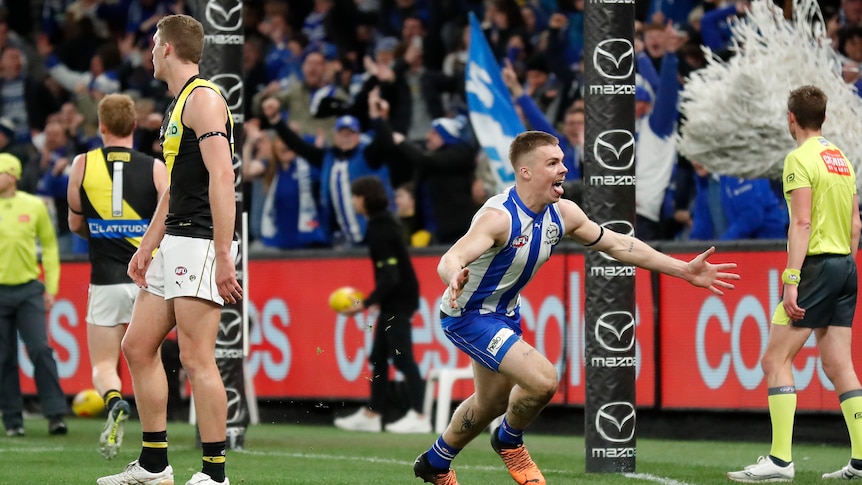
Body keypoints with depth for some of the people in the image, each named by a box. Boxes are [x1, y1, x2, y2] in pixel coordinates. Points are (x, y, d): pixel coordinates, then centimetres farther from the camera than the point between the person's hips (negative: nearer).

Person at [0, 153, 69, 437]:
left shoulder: (34, 206, 5)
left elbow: (49, 245, 13)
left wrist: (51, 287, 8)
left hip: (29, 290, 0)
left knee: (41, 350, -9)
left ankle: (55, 415, -6)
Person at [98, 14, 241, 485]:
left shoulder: (204, 98, -12)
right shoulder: (176, 106, 20)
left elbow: (222, 177, -20)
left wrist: (223, 257, -25)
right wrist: (147, 247, 22)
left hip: (201, 245, -10)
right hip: (174, 246, 10)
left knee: (196, 358, -10)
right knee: (137, 346, 11)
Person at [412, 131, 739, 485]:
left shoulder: (563, 214, -8)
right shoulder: (499, 217, -31)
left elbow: (616, 244, 4)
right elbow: (452, 258, -45)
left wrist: (684, 270, 1)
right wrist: (454, 279, -71)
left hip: (505, 314, 9)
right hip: (468, 314, -9)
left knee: (491, 404, 25)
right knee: (542, 379, -24)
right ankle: (509, 442, 7)